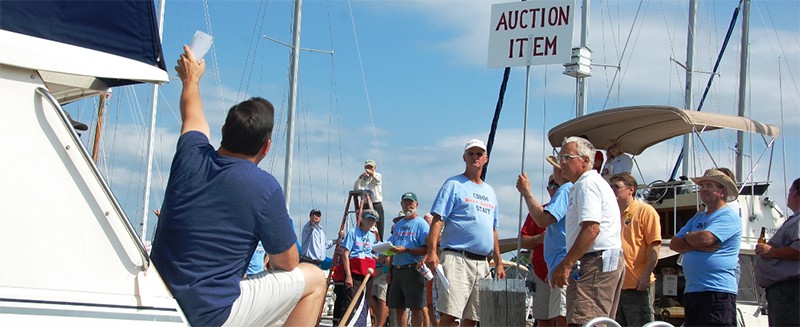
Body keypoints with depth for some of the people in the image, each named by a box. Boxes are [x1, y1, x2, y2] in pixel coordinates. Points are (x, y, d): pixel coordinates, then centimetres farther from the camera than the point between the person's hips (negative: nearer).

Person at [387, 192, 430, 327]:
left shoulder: (421, 224, -3)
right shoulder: (398, 224, 20)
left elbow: (426, 249, -13)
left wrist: (406, 250, -22)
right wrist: (390, 271, 18)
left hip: (413, 269, -8)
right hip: (397, 269, 8)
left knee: (416, 307, -9)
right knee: (398, 307, 9)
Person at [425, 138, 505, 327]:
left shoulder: (489, 191, 23)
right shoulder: (454, 184, 3)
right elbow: (437, 219, -6)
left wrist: (498, 262, 20)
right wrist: (432, 252, -18)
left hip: (482, 262, 6)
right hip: (457, 259, -6)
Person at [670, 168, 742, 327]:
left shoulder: (728, 217, -4)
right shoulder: (697, 218, 22)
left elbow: (705, 238, -21)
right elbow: (674, 244, 11)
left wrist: (688, 236, 2)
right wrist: (698, 246, -8)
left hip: (717, 292, -8)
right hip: (692, 290, 8)